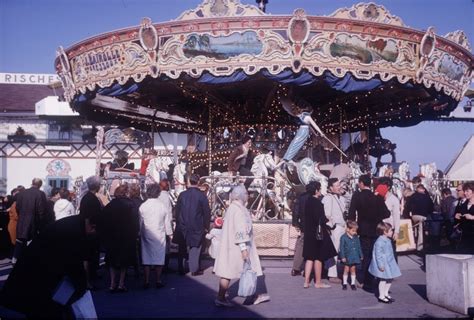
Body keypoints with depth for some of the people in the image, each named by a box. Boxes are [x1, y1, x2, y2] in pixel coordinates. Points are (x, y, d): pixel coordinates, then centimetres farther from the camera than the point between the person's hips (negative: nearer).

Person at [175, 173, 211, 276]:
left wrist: (178, 224, 14)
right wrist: (206, 226, 3)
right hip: (197, 227, -3)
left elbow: (177, 211, 4)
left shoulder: (182, 195, -2)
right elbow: (207, 212, -7)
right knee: (195, 247, 7)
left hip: (183, 226, 3)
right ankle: (194, 269, 8)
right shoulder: (201, 195, -10)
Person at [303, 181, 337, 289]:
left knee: (310, 257, 11)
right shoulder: (317, 202, -17)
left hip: (309, 233, 8)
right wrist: (327, 220, -2)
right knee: (319, 257, 2)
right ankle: (318, 282, 11)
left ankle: (306, 281, 11)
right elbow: (320, 219, -21)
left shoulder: (308, 201, 7)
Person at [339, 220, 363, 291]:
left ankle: (353, 283, 21)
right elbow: (342, 248, -11)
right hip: (347, 257, -3)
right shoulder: (343, 237, -12)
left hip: (354, 257, 4)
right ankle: (344, 283, 18)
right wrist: (343, 257, -14)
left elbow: (359, 247, 10)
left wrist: (361, 255, 12)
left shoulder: (356, 237, 2)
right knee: (346, 270, 6)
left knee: (353, 270, 12)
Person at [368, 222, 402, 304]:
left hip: (389, 263, 10)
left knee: (390, 278, 15)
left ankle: (385, 293, 30)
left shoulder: (388, 240, 9)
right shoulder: (379, 242, -22)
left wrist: (392, 261, 24)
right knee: (383, 279, -2)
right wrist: (381, 265, -24)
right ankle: (381, 296, 9)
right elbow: (378, 254, -23)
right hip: (383, 264, -10)